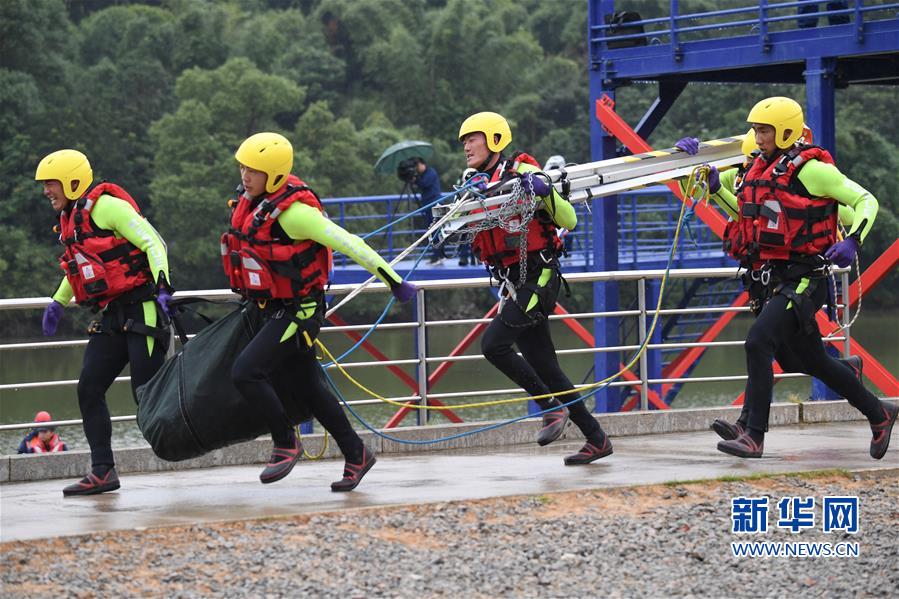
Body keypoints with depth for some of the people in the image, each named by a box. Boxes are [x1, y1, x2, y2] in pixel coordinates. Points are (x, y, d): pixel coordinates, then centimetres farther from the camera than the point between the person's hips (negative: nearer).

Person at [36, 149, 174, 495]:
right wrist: (57, 303, 29)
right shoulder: (70, 221, 15)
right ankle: (103, 472, 0)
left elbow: (153, 244, -17)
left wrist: (162, 289, -27)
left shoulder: (107, 207, -12)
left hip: (142, 312, -9)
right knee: (89, 389, -1)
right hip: (111, 319, 9)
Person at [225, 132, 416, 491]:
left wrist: (393, 281, -20)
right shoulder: (251, 199, 2)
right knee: (311, 386, 15)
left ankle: (286, 443, 0)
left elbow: (347, 243, -22)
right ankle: (356, 455, 27)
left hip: (298, 311, -9)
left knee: (245, 373, -18)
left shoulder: (293, 211, -24)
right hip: (272, 309, 9)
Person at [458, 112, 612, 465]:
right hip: (514, 285, 8)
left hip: (539, 277, -8)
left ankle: (552, 407, -5)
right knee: (544, 367, 7)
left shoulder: (521, 174, -9)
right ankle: (596, 440, 14)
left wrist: (545, 191, -27)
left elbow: (569, 221, -11)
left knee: (493, 344, -20)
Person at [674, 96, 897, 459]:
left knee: (758, 342, -22)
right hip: (770, 280, 8)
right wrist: (714, 184, 10)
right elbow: (744, 213, 26)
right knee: (811, 362, 15)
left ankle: (752, 433, -20)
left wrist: (852, 241, -24)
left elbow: (866, 201, -8)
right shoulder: (756, 169, 11)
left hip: (802, 279, -8)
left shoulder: (810, 170, -11)